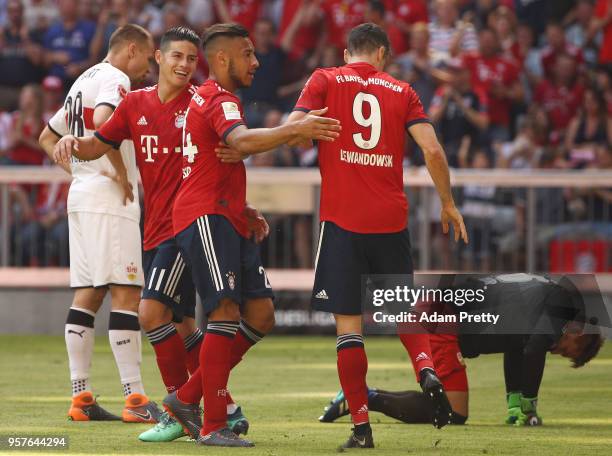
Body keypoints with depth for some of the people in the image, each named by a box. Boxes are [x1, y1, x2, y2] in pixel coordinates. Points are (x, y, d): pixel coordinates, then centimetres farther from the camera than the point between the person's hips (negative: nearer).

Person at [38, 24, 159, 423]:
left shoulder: (83, 81, 20)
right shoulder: (115, 80, -8)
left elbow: (48, 137, 28)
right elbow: (102, 122, -29)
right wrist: (122, 173, -19)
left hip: (80, 196, 10)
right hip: (109, 199, -10)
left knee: (86, 296, 9)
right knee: (126, 294, -10)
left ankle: (81, 395, 8)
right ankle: (135, 399, -13)